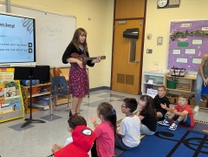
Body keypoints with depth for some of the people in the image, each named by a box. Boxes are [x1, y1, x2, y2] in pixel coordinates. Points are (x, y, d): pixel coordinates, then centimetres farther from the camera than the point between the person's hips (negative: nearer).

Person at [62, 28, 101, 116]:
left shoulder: (84, 47, 13)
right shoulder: (72, 45, -9)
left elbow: (88, 62, 14)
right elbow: (64, 58, -20)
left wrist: (95, 61, -4)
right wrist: (76, 60, -29)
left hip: (83, 71, 7)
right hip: (75, 71, -7)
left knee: (82, 93, 9)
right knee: (78, 93, -6)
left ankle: (77, 112, 22)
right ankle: (73, 113, 10)